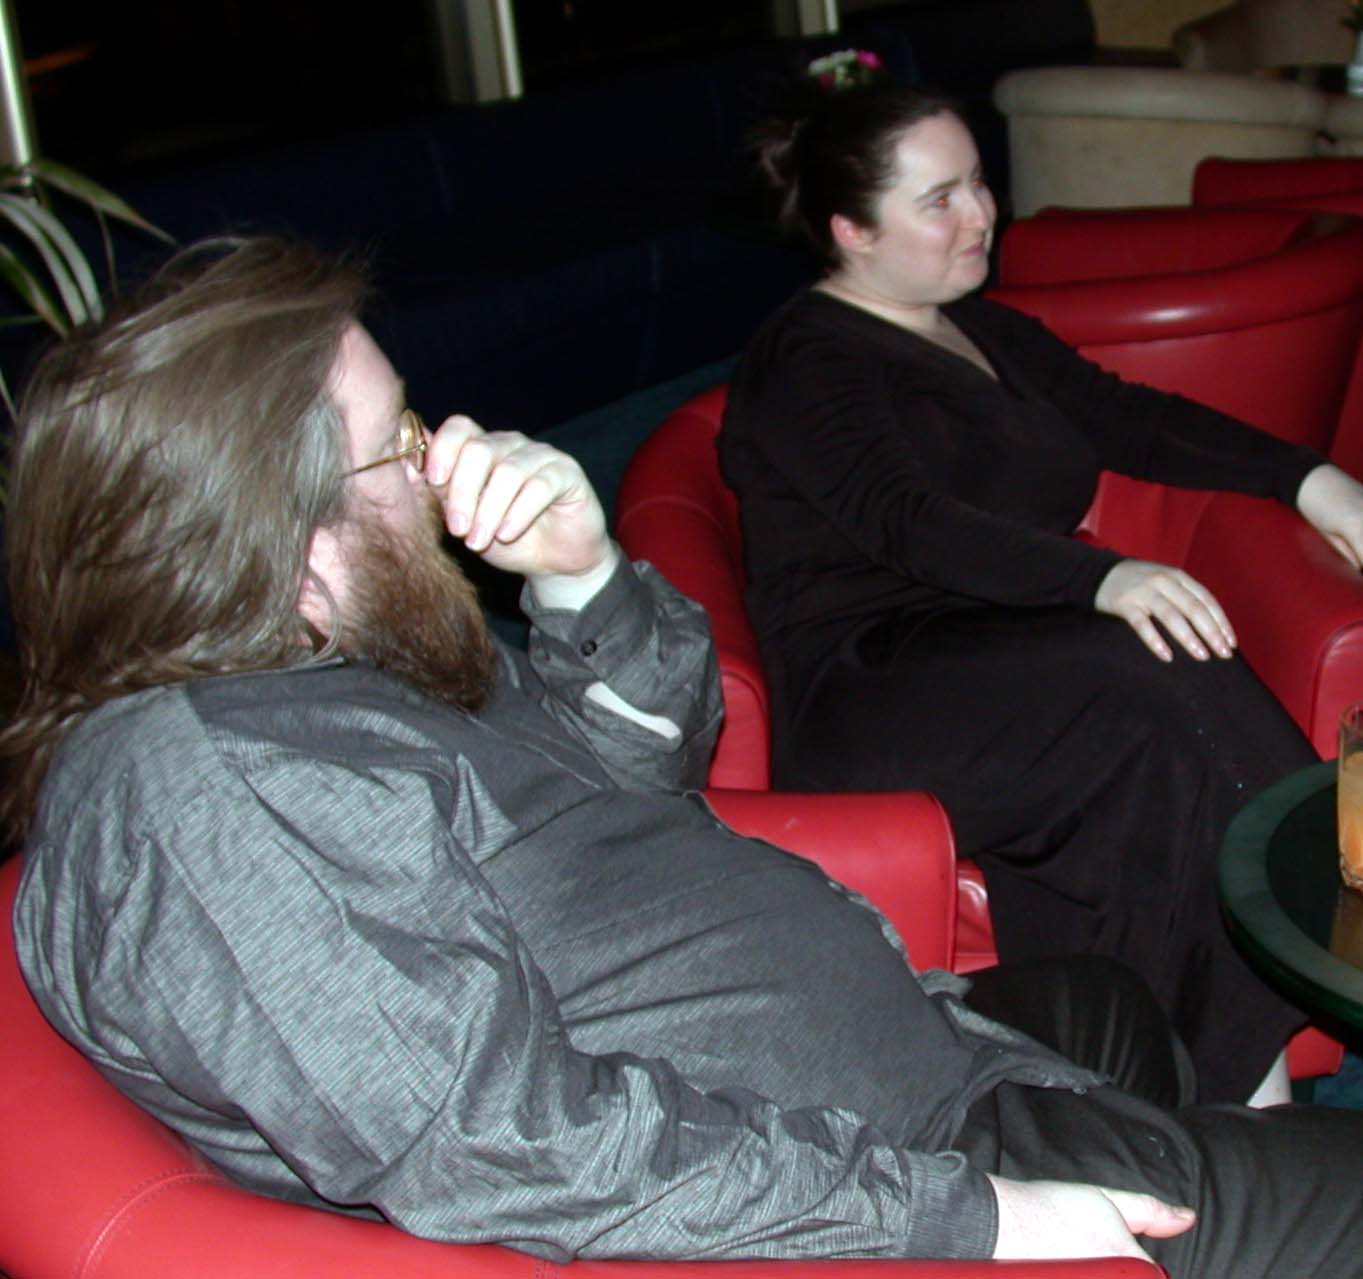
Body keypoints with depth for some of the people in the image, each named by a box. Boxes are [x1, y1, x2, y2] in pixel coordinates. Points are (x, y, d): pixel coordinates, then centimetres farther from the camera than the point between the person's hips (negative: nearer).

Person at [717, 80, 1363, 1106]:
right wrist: (1104, 579, -35)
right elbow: (907, 522, -21)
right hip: (871, 685, -7)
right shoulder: (805, 363, -4)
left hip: (1001, 643, 7)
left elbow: (1124, 416, 17)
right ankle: (1240, 1083, -27)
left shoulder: (981, 330, 23)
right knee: (1156, 704, -31)